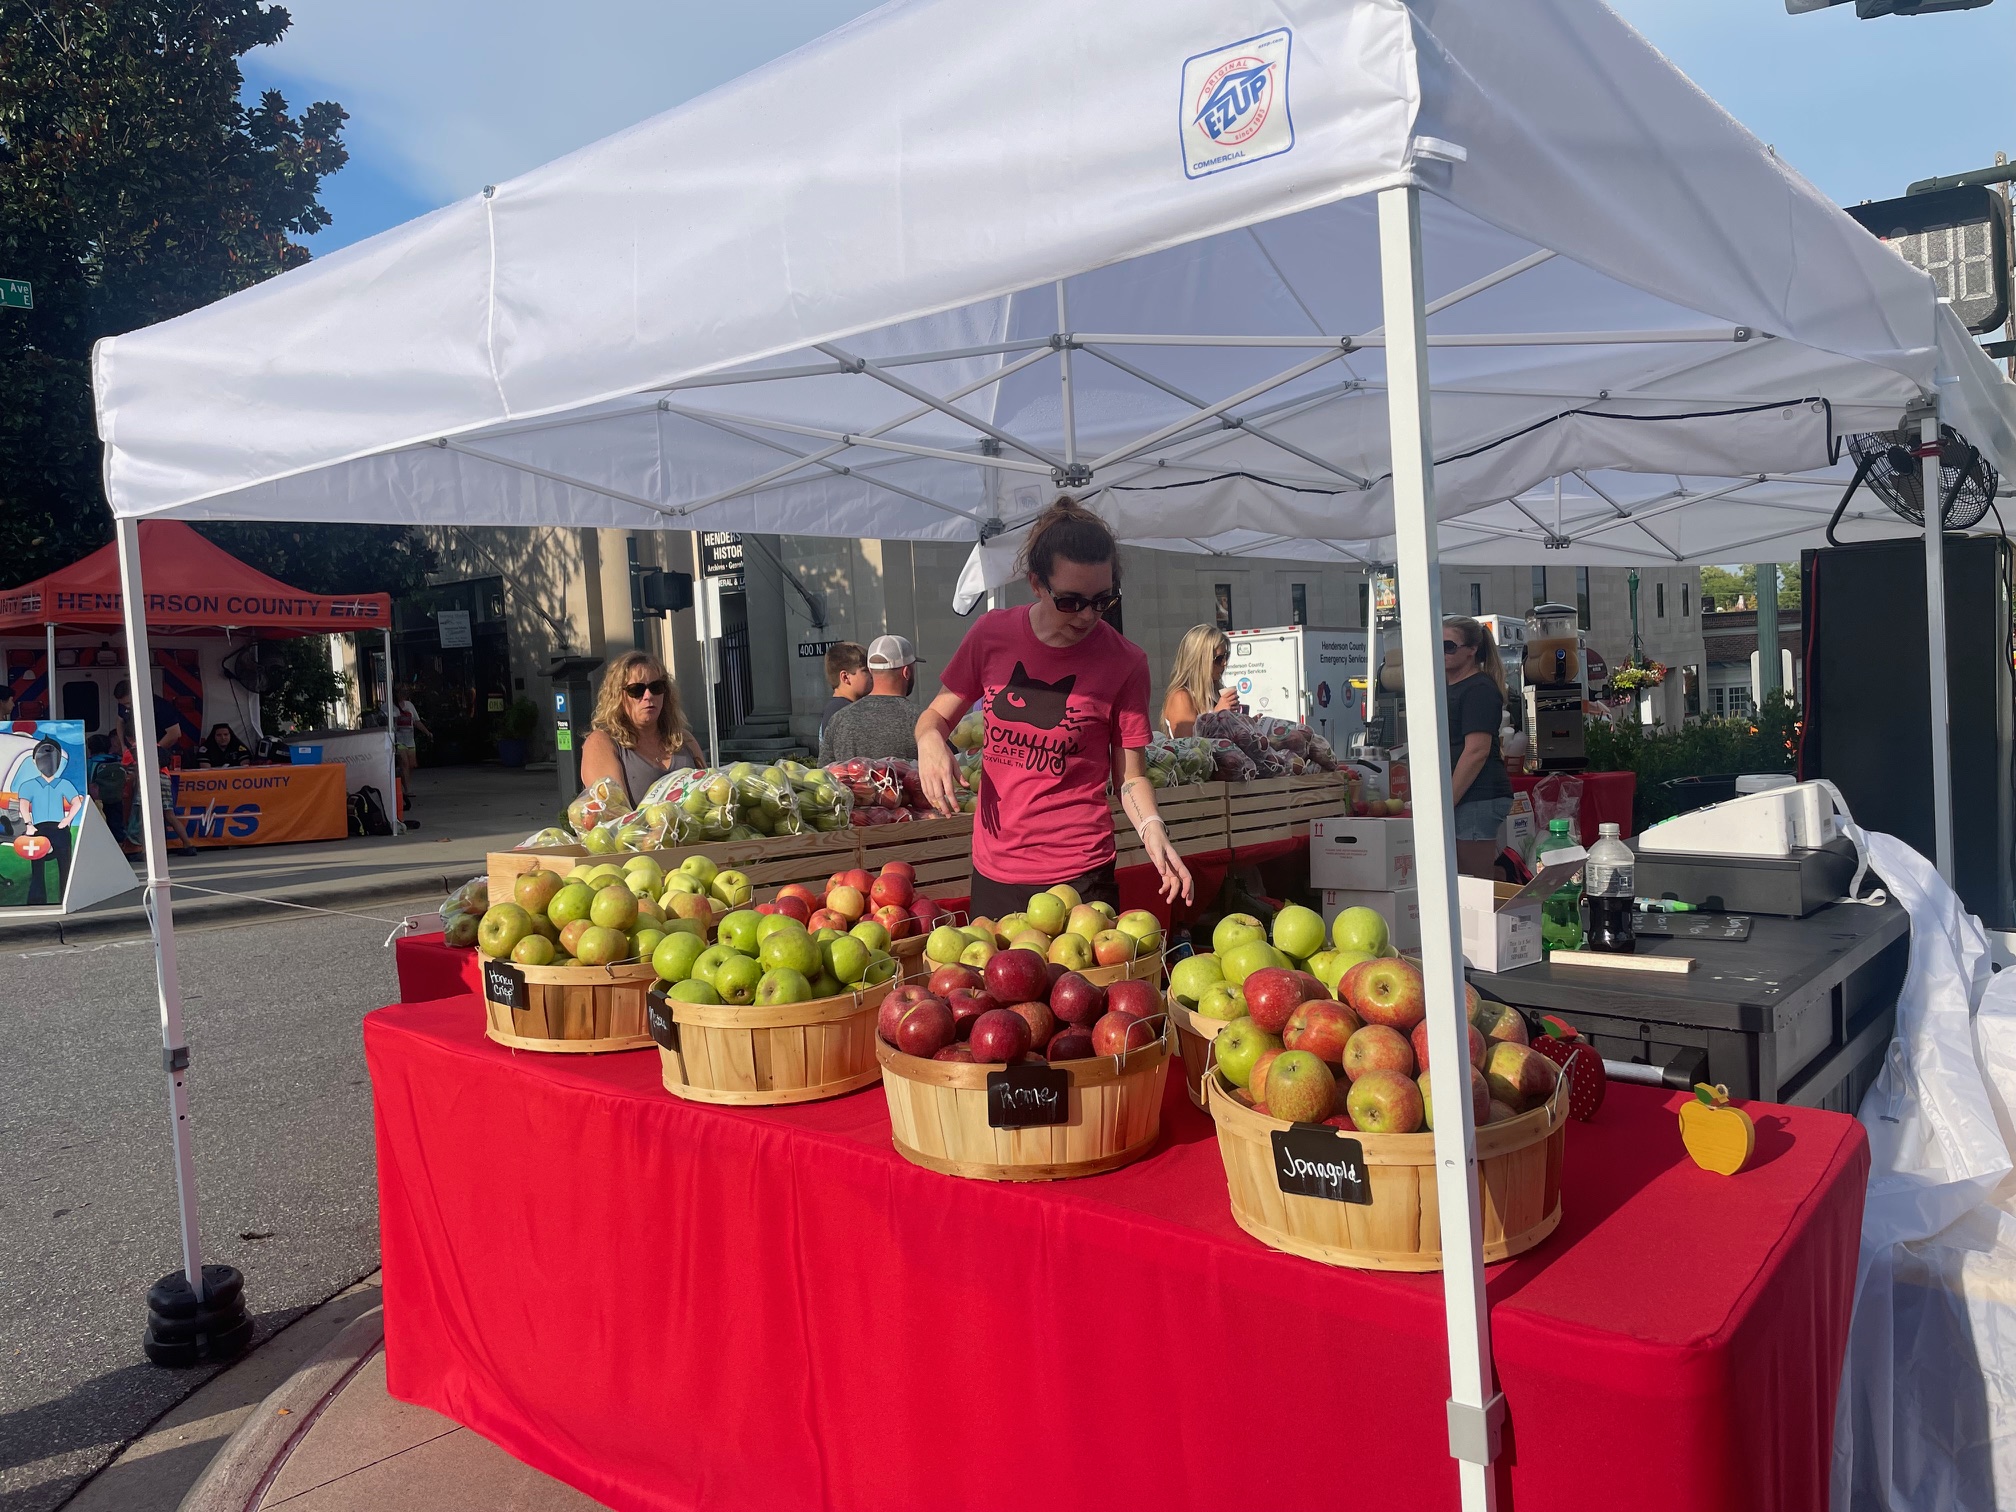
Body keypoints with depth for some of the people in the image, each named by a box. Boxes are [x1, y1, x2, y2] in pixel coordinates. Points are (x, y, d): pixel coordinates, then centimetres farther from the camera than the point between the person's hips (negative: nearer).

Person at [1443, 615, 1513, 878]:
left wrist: (1447, 802, -19)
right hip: (1460, 800, 10)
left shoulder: (1479, 689, -10)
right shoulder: (1449, 688, 21)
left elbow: (1477, 751, -18)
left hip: (1477, 799, -10)